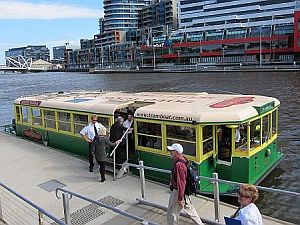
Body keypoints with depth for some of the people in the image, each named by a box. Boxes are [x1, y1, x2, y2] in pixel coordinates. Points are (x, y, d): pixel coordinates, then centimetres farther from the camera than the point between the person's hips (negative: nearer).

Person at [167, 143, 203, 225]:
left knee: (171, 214, 6)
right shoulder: (183, 159, 1)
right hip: (185, 190, 10)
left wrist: (180, 199, -23)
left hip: (178, 192, -10)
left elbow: (181, 183, -27)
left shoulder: (179, 165, -29)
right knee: (189, 209, 25)